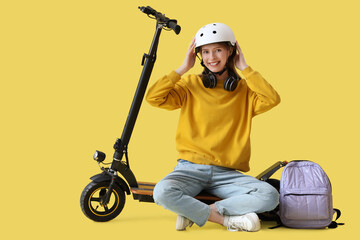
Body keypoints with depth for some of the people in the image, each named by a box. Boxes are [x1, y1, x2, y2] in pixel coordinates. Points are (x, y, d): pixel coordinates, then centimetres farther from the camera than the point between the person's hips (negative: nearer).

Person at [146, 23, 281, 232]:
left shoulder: (244, 90, 9)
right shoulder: (191, 85, 7)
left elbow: (272, 99, -11)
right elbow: (153, 97, -6)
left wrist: (244, 68, -4)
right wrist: (184, 68, -4)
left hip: (227, 173, 1)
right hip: (190, 169, -1)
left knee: (270, 196, -24)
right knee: (162, 192, -32)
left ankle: (194, 212, -16)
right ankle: (227, 219, -15)